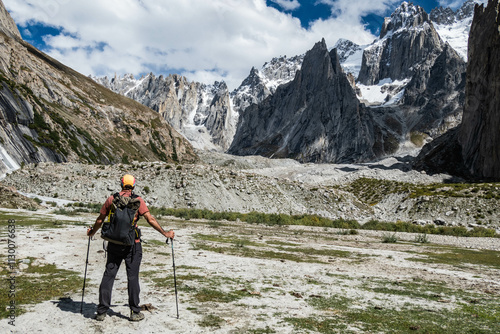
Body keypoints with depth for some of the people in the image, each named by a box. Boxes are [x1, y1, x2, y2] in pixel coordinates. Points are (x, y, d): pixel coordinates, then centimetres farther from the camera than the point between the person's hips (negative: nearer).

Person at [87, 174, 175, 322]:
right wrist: (165, 233, -3)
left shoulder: (111, 199, 3)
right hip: (132, 244, -2)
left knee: (108, 275, 10)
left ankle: (102, 311, 15)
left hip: (114, 244, 3)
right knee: (132, 277, 4)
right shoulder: (137, 200, -5)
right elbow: (150, 219, -10)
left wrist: (92, 232, 29)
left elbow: (100, 219, 11)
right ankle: (135, 312, 10)